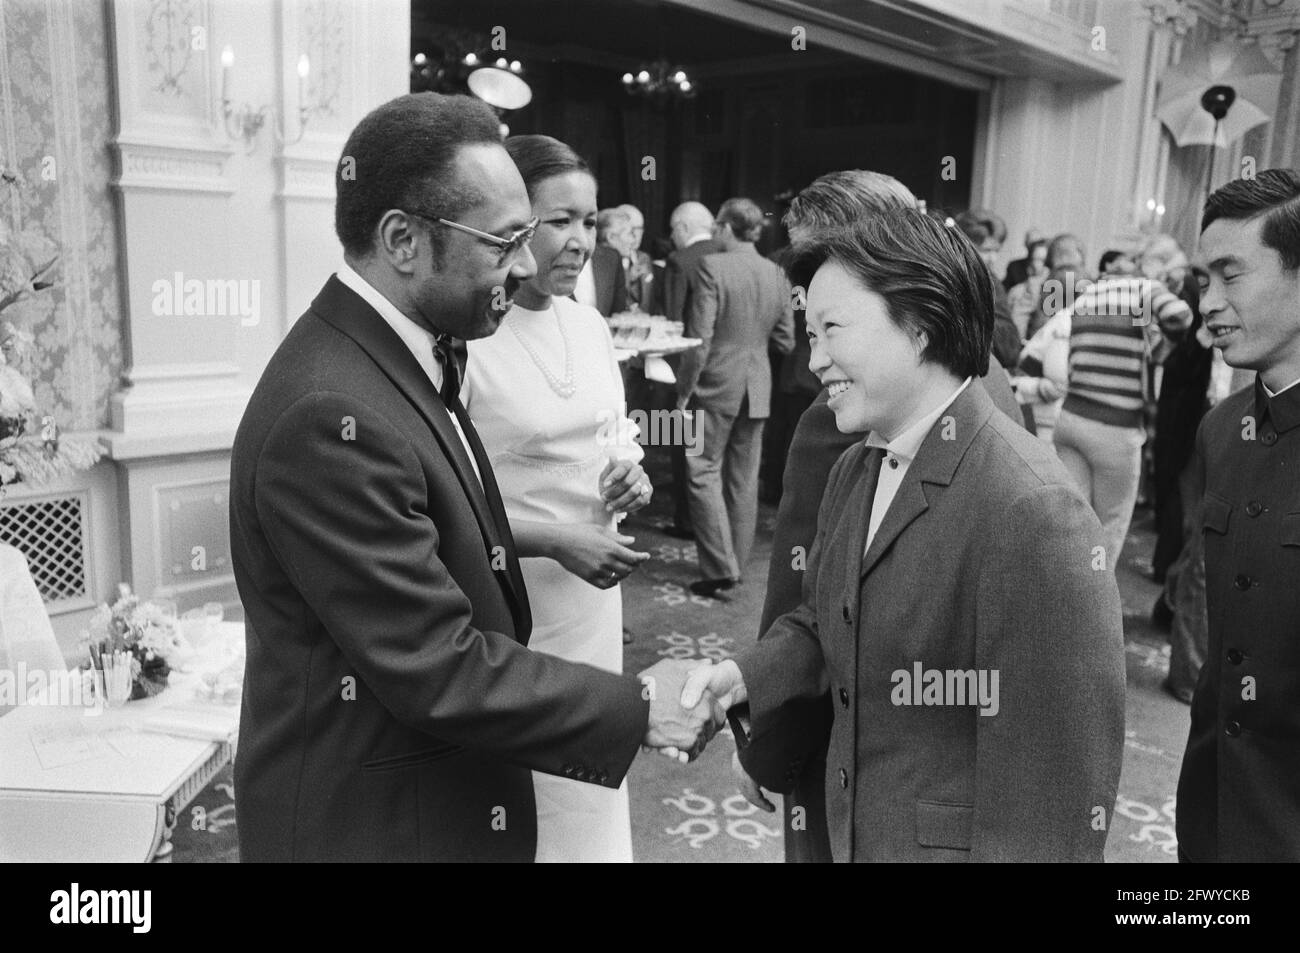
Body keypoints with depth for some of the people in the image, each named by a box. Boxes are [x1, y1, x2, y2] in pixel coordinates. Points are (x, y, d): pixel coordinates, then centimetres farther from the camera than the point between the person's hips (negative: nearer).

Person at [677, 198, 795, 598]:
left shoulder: (712, 267, -13)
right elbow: (786, 342, 8)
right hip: (758, 387, 6)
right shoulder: (776, 275, 3)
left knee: (704, 471, 3)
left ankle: (720, 567, -2)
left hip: (717, 385, -5)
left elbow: (699, 339, -16)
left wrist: (684, 391, -8)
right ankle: (737, 564, 22)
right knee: (744, 478, 13)